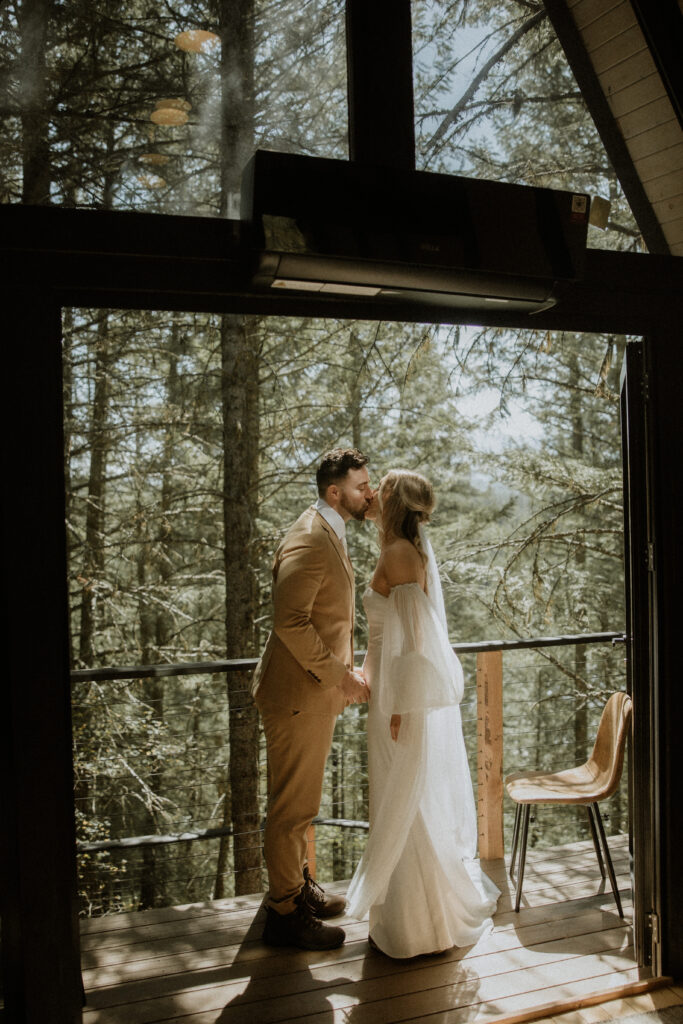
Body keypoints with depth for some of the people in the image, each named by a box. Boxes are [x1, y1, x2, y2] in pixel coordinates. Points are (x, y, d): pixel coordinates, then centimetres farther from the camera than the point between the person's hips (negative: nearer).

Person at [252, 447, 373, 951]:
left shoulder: (331, 535, 12)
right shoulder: (308, 541, -21)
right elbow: (291, 622, -28)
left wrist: (346, 672, 11)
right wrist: (340, 677, -21)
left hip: (320, 688, 10)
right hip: (298, 694, -10)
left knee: (303, 800, 23)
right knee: (293, 805, 3)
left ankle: (298, 884, 40)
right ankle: (286, 912, 17)